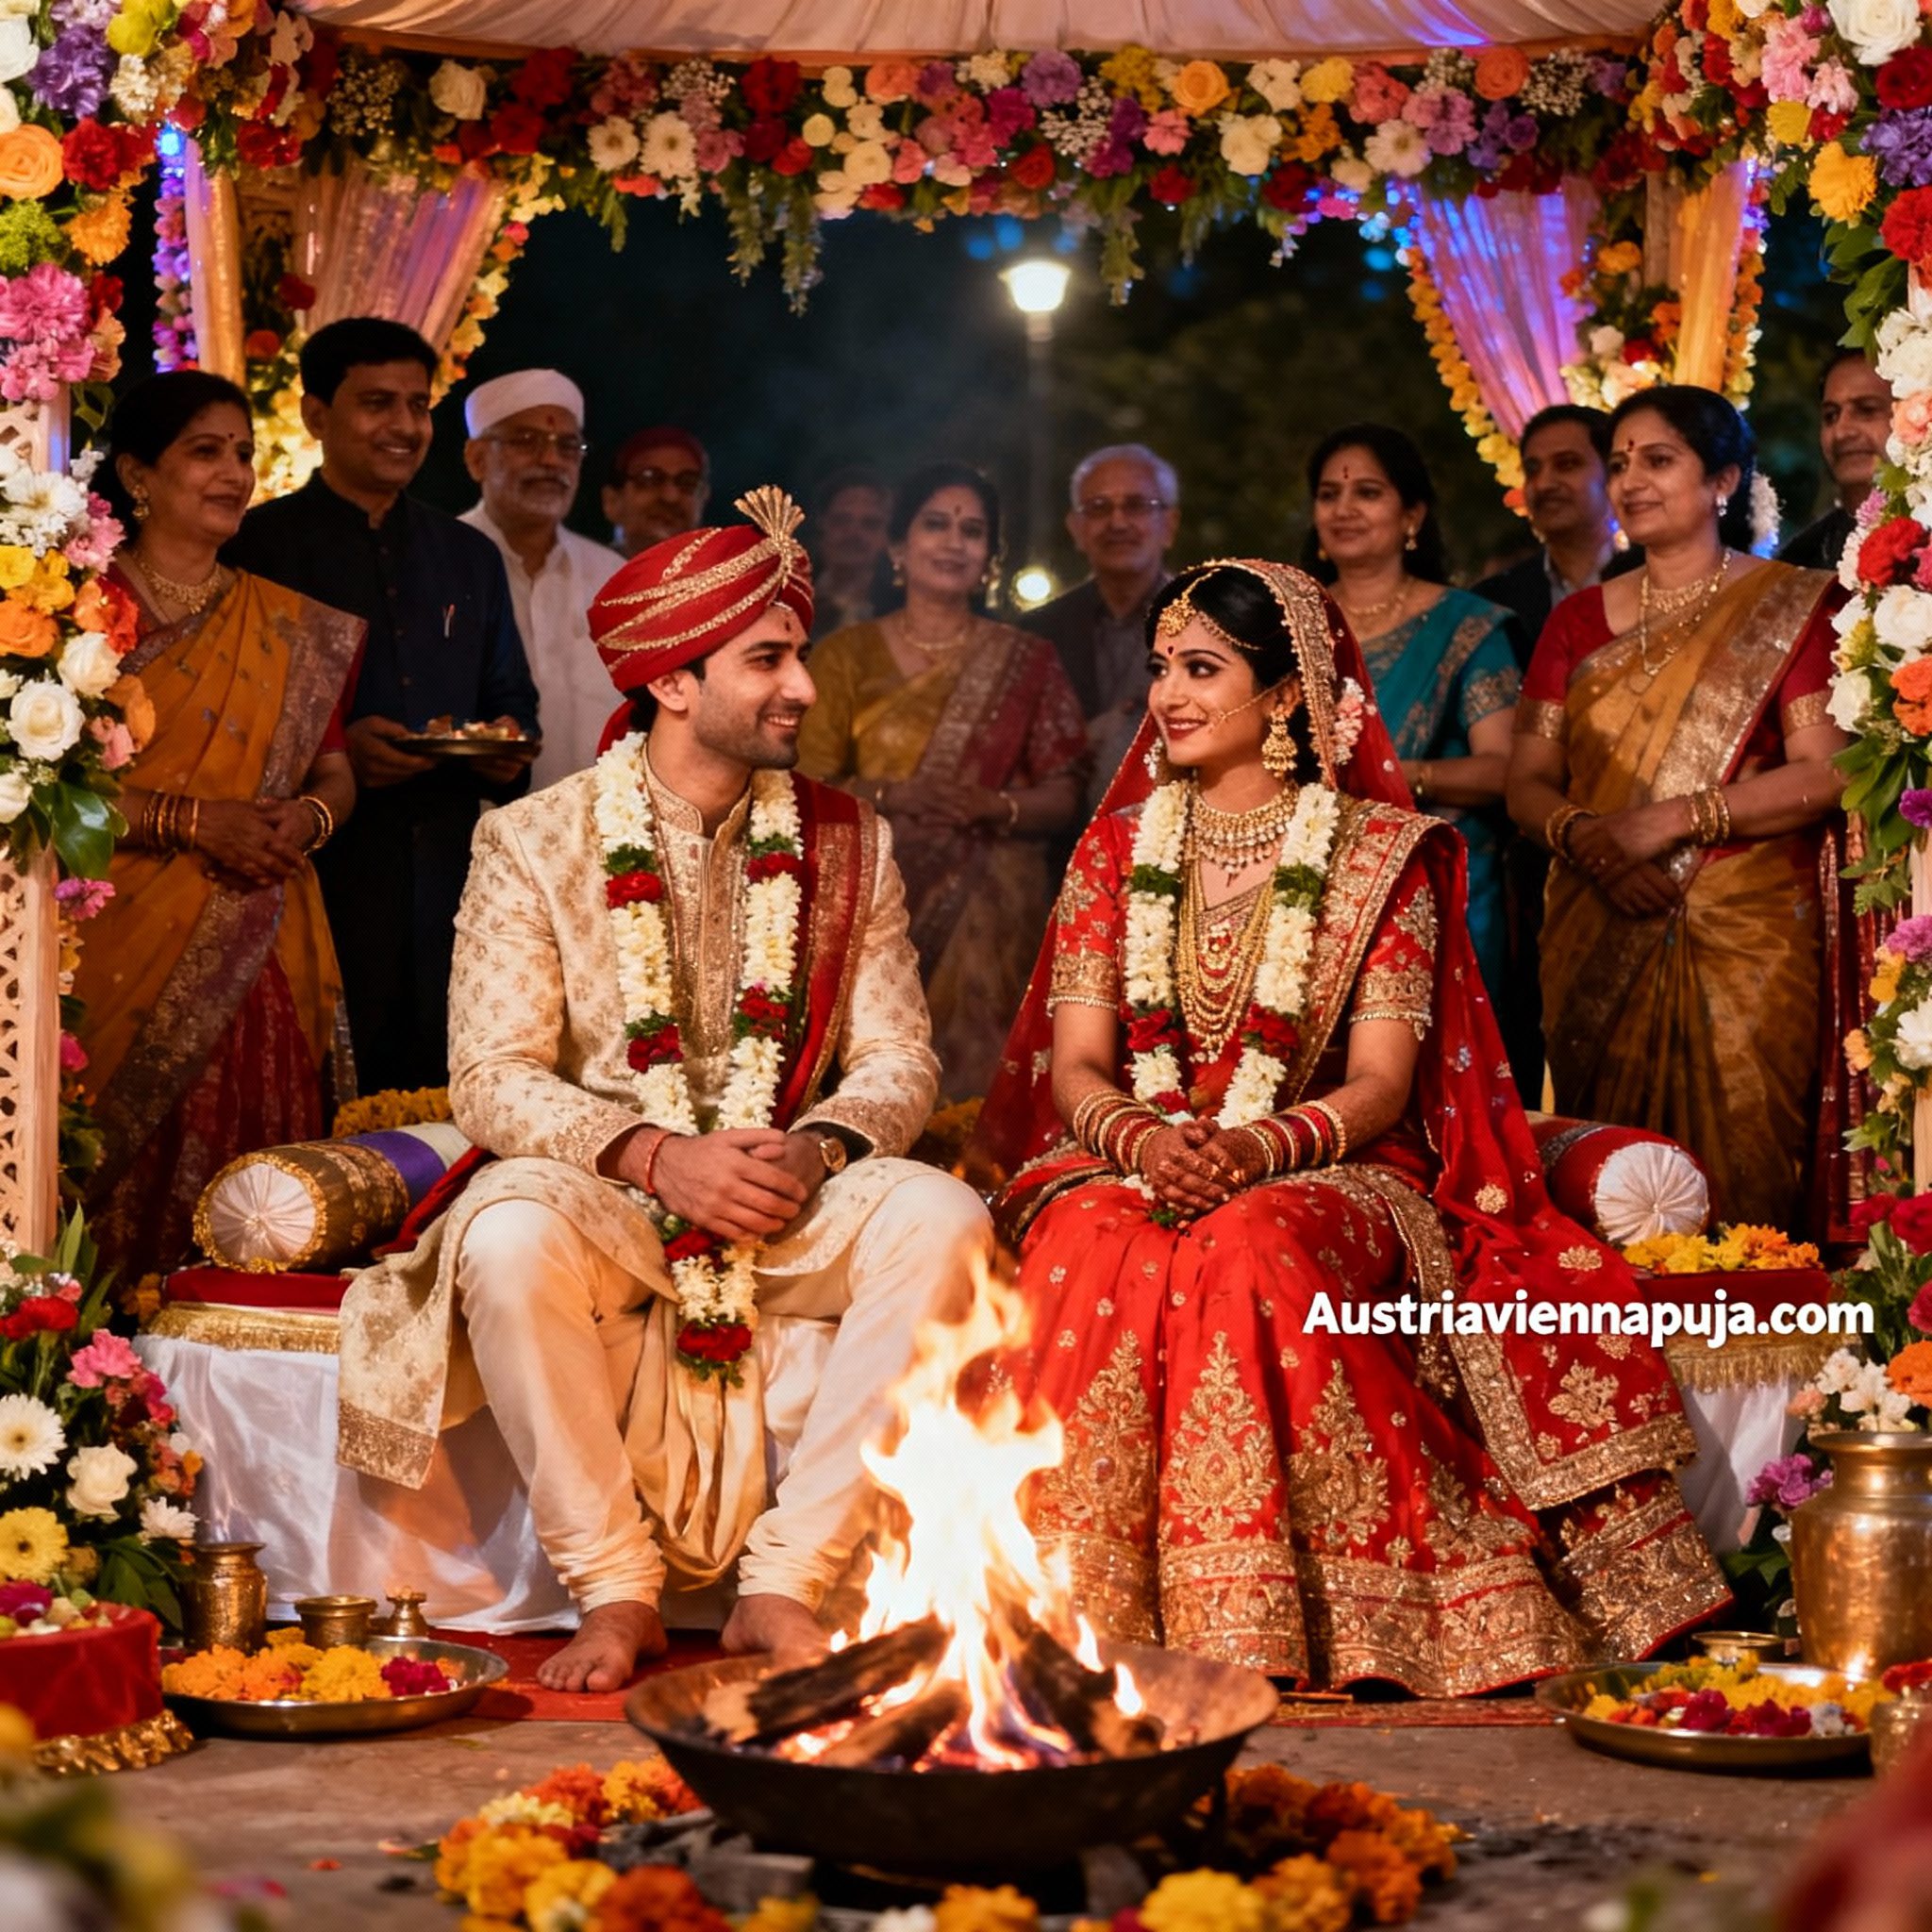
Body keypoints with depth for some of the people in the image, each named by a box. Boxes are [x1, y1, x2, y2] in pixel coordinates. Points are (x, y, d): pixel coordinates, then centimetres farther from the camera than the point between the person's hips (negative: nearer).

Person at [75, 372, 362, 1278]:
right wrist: (190, 819, -17)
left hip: (256, 959, 4)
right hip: (124, 957, -4)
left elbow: (334, 772, 18)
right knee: (130, 1187, -5)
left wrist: (310, 818, -5)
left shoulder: (291, 627, 14)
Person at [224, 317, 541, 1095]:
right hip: (316, 877, -4)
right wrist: (330, 751, -17)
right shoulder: (257, 548, 2)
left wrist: (510, 749, 2)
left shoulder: (470, 557, 18)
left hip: (447, 880, 4)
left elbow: (511, 701, 24)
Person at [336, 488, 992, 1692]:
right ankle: (616, 1587, -19)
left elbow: (900, 1063, 4)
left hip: (793, 1208, 3)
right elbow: (494, 1078, -8)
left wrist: (814, 1149, -18)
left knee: (941, 1218, -27)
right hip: (606, 1205, -2)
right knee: (510, 1232, -36)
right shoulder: (534, 844, 0)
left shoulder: (848, 845, 9)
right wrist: (655, 1155, -24)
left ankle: (785, 1581, -20)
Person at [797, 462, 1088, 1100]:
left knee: (980, 1075, -4)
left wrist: (996, 806, -15)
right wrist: (889, 795, -17)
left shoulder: (1026, 664, 7)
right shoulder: (845, 656, 7)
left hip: (990, 918, 0)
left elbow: (1062, 798, 4)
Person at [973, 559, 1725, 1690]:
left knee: (1248, 1253, -38)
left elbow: (1379, 1083, -4)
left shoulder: (1385, 852, 5)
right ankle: (1093, 1628, -30)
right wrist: (1141, 1138, -19)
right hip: (1127, 1159, 2)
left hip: (1325, 1173, -2)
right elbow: (1075, 1065, 5)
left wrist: (1259, 1149, -24)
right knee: (1096, 1250, -35)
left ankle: (1252, 1641, -33)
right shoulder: (1116, 848, 13)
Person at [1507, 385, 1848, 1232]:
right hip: (1600, 940, 4)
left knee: (1736, 1177, -6)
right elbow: (1526, 781, 11)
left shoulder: (1791, 606, 1)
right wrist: (1581, 836, -11)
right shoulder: (1580, 621, 13)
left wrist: (1671, 819, -15)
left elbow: (1824, 774, -9)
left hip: (1742, 938, -4)